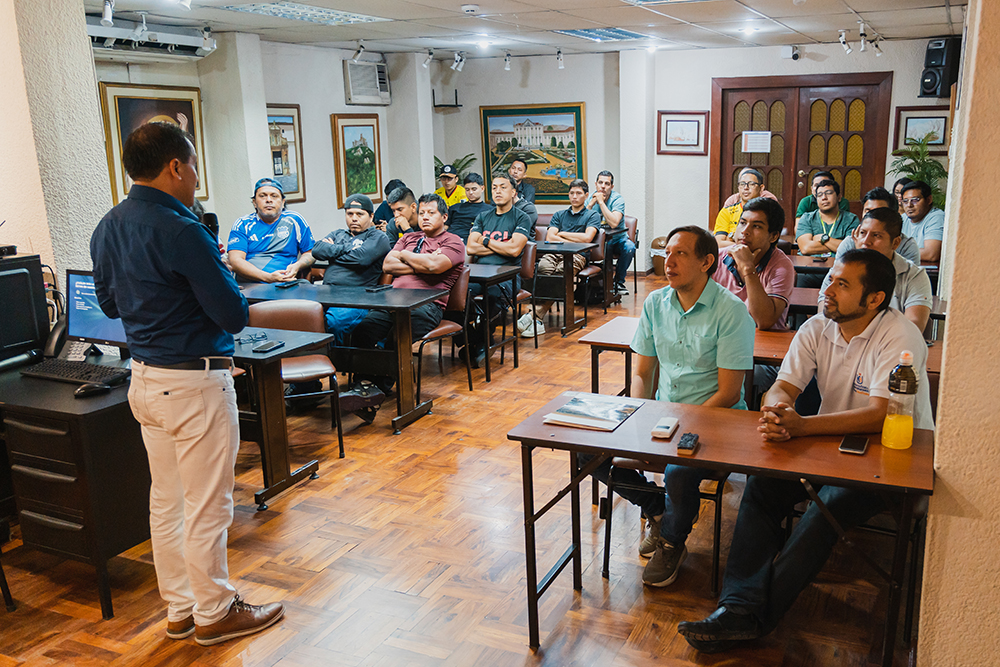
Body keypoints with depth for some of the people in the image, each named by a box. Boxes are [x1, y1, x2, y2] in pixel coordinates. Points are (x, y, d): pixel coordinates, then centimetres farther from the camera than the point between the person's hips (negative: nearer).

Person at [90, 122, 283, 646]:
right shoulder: (180, 232, -21)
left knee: (166, 501, 17)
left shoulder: (107, 229, 6)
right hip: (194, 383, -9)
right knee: (207, 506, 6)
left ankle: (180, 609, 31)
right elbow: (234, 316, -18)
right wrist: (221, 276, -1)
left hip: (144, 380, 9)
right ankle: (214, 614, 22)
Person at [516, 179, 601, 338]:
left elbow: (587, 238, -1)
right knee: (542, 268, -34)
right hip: (554, 252, 3)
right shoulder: (559, 215, 28)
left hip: (577, 255, -2)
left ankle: (534, 314, -39)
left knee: (561, 271, -37)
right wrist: (575, 241, 3)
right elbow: (549, 238, 12)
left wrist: (562, 234, 9)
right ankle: (537, 319, -40)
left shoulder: (593, 215, 18)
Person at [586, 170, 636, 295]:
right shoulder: (590, 198, -2)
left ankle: (619, 281, -9)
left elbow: (613, 223, -29)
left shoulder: (617, 199, -12)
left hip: (617, 239, -1)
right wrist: (592, 203, -20)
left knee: (629, 247, -32)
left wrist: (601, 202, -26)